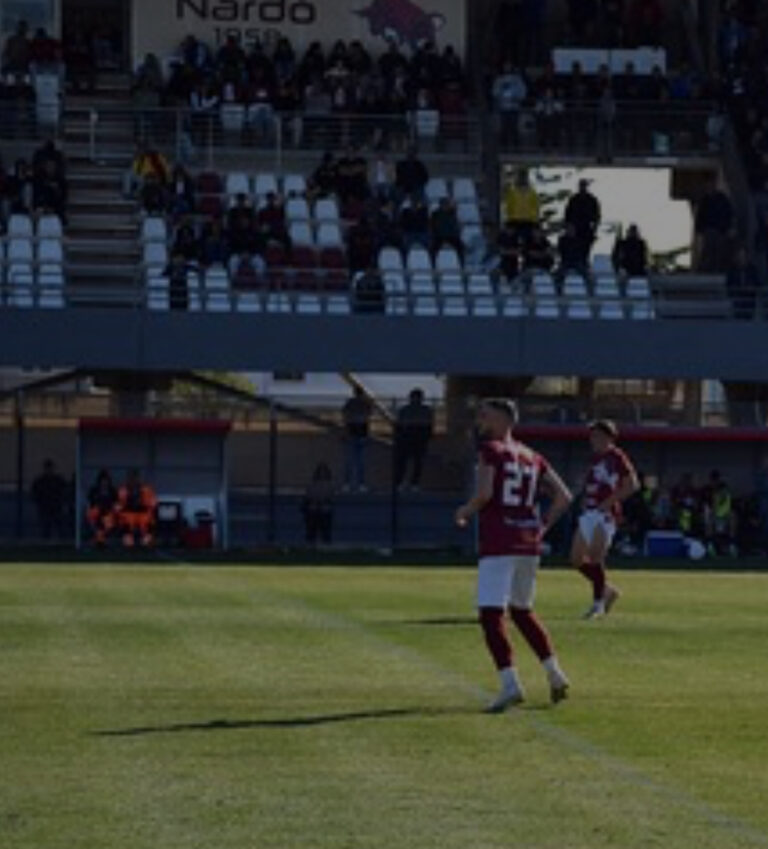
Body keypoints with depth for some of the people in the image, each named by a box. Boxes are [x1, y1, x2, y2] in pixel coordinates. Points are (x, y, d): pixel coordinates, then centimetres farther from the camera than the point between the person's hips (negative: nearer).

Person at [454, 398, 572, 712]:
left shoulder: (491, 451, -4)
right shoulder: (532, 458, 16)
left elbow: (484, 494, -18)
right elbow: (563, 497, 12)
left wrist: (464, 512, -1)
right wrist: (542, 527, 16)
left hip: (498, 545, -7)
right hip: (529, 545, 7)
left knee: (491, 615, -10)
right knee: (522, 610, 23)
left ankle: (510, 683, -24)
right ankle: (554, 673, 18)